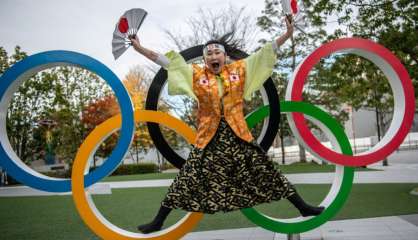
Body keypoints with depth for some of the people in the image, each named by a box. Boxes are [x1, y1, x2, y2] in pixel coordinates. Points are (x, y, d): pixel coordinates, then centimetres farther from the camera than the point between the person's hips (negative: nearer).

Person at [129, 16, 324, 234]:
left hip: (237, 134, 1)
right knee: (188, 179, 2)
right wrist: (140, 49, -3)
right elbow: (167, 61, 1)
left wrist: (287, 34, 0)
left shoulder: (239, 69, 4)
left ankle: (302, 207, 18)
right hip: (209, 137, 0)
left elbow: (265, 53, 5)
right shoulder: (196, 74, 3)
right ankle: (158, 222, 13)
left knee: (266, 171, 5)